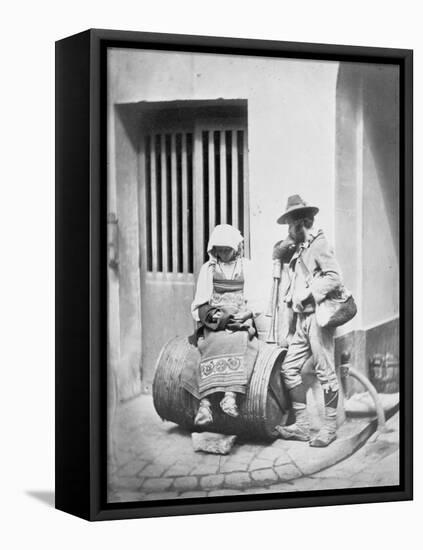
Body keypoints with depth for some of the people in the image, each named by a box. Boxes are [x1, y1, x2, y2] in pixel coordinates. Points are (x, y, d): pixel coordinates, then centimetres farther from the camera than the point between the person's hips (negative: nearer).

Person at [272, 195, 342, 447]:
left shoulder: (319, 244, -9)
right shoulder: (300, 248, 16)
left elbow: (334, 277, -18)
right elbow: (277, 254, 29)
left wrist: (308, 295, -17)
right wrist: (290, 241, 10)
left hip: (318, 314, -9)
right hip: (303, 318, 9)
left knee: (325, 371, -3)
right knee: (290, 368, 6)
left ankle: (330, 427, 4)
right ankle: (302, 425, 10)